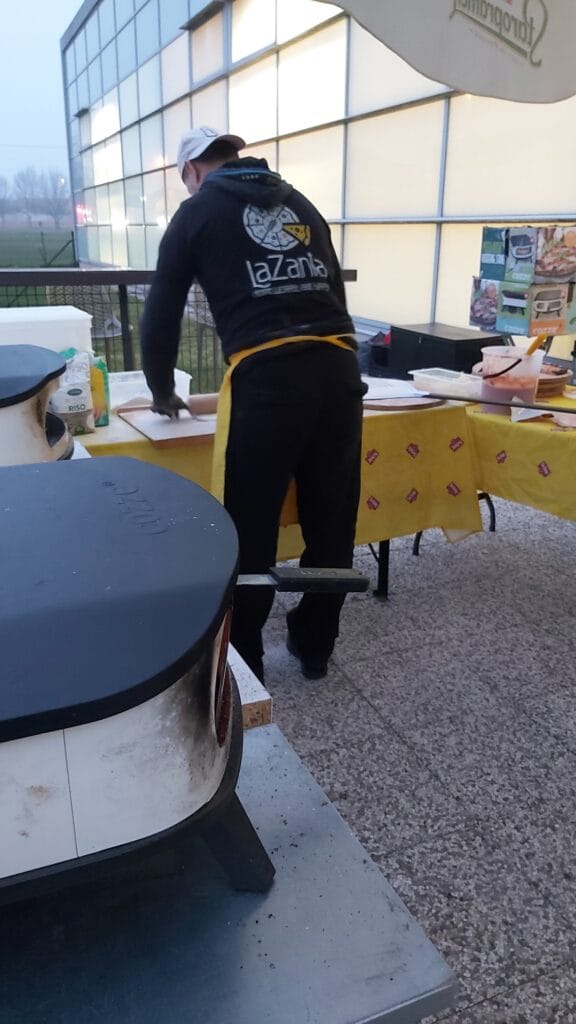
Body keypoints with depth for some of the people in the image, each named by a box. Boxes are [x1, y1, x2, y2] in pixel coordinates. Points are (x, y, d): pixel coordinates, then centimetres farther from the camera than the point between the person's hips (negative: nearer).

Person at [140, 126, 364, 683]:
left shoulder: (197, 212, 13)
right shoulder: (301, 203, 25)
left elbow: (161, 314, 15)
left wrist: (162, 392, 29)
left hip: (267, 380, -5)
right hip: (338, 372, 5)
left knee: (251, 532, 7)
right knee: (331, 523, 14)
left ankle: (242, 661, 20)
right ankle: (314, 647, 31)